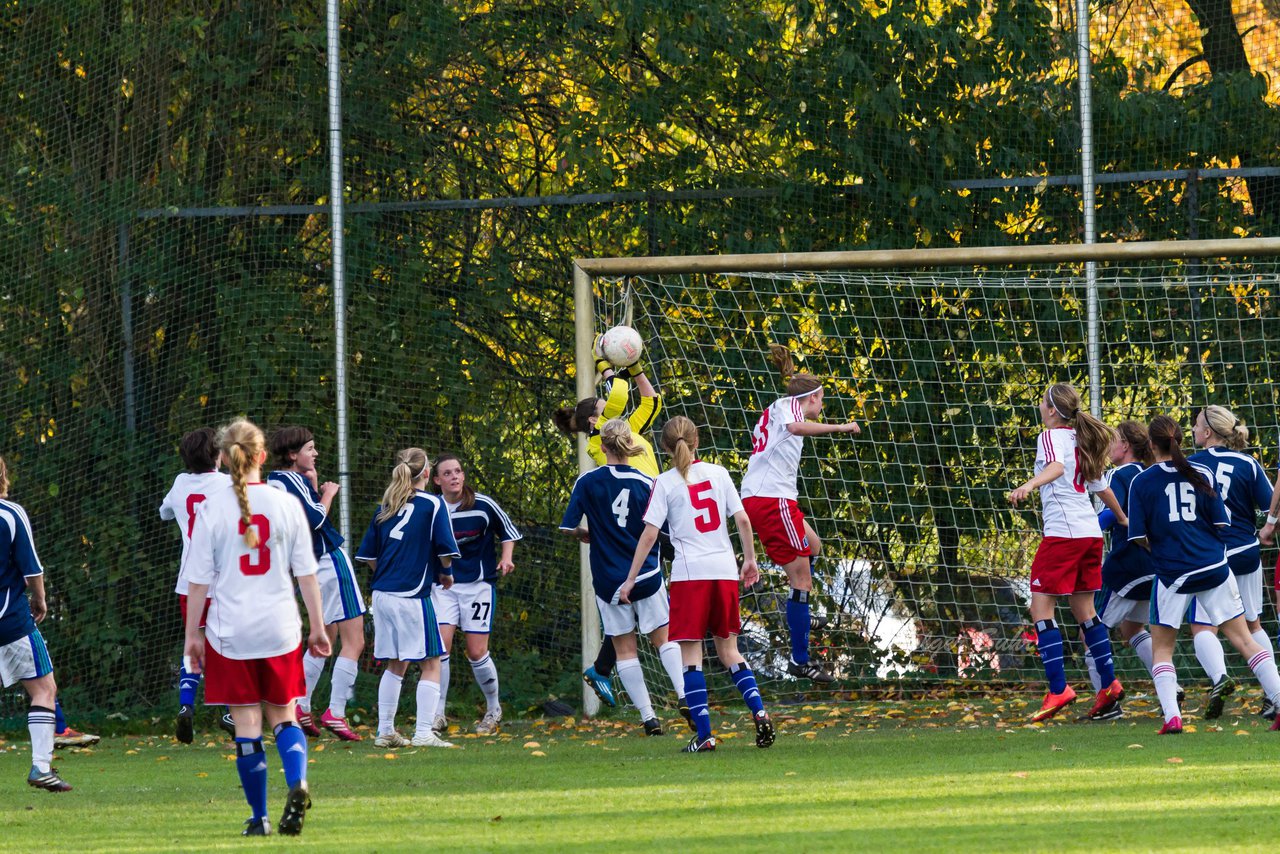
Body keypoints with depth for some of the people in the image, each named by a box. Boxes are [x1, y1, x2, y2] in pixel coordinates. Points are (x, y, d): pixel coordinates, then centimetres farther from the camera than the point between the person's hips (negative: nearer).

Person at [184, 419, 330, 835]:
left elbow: (199, 580, -3)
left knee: (247, 724, 5)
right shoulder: (287, 505, -1)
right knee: (283, 716, 12)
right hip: (280, 629, 2)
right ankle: (297, 783, -16)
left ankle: (259, 817, 7)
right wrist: (317, 627, 11)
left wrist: (193, 634, 6)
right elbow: (306, 573, 3)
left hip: (231, 631, -1)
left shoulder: (212, 510, -6)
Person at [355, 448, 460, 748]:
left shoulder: (385, 507, 10)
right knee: (431, 663, 2)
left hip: (383, 592, 6)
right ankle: (423, 733, -5)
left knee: (395, 665, 16)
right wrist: (445, 573, 10)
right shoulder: (432, 505, -6)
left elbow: (369, 554, 11)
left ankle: (385, 731, 17)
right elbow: (445, 550, -9)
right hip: (413, 595, -6)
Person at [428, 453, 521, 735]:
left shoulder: (483, 505, -7)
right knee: (440, 645, -12)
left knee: (476, 652, -2)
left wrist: (506, 557, -8)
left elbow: (508, 531, 7)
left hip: (479, 584, -2)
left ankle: (494, 709, 20)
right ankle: (437, 715, -4)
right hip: (443, 586, 2)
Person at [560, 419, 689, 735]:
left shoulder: (587, 482, -7)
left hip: (608, 579, -1)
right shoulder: (646, 483, -6)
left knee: (625, 648, 7)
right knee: (664, 638, 12)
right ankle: (684, 696, -6)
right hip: (646, 576, 1)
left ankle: (647, 716, 5)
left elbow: (569, 527, -6)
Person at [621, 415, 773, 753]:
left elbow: (650, 534, -6)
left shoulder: (665, 483, -2)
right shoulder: (718, 473, 7)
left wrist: (631, 579, -1)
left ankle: (704, 734, -8)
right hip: (725, 571, 4)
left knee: (689, 652, 0)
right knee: (728, 649, 16)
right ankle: (759, 711, -3)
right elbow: (743, 520, 4)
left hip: (689, 573, -4)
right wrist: (750, 560, 17)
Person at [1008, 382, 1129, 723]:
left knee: (1041, 608, -6)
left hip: (1063, 532, -8)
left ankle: (1058, 689, -14)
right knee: (1084, 609, 19)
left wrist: (1030, 485, -45)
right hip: (1091, 533, 8)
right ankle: (1109, 683, 17)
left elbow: (1056, 466, -28)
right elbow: (1102, 488, 25)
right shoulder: (1081, 440, 17)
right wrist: (1122, 519, 39)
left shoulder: (1051, 436, -6)